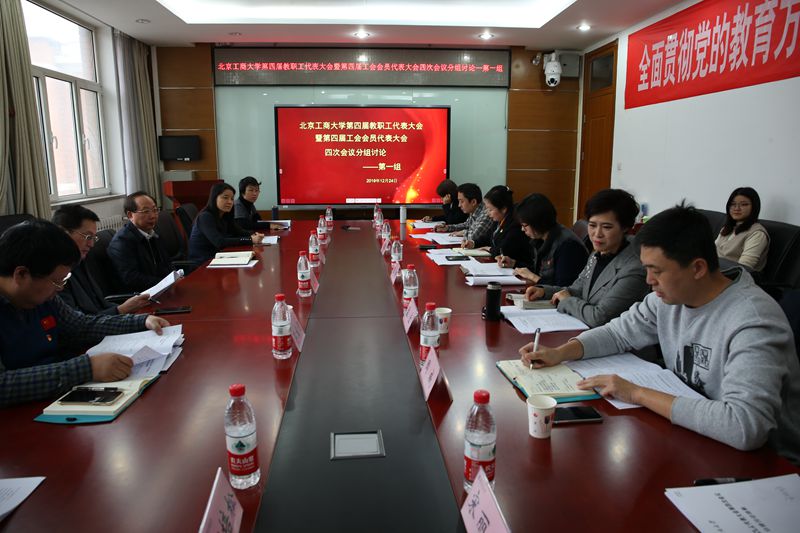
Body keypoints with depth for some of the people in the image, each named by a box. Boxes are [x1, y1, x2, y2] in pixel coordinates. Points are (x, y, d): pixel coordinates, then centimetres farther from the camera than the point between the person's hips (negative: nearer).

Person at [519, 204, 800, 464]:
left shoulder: (752, 323, -28)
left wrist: (639, 394, -31)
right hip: (689, 433, 6)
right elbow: (621, 332, 9)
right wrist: (560, 352, -8)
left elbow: (745, 426, -38)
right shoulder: (670, 294, -4)